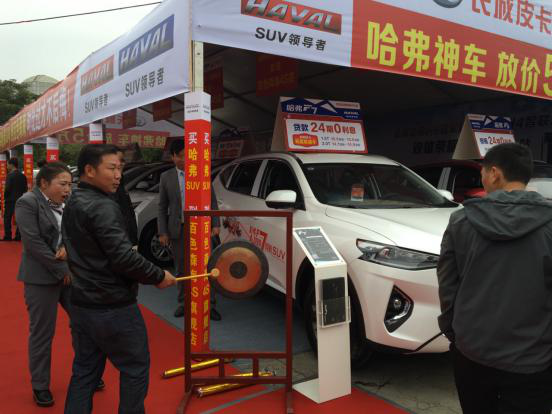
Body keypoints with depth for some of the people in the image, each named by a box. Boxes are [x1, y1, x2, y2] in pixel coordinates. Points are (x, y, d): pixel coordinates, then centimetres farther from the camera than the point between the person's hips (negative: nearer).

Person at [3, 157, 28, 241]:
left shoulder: (10, 175, -13)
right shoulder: (22, 176, 6)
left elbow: (7, 188, -16)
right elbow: (25, 188, 7)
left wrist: (5, 198, -4)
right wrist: (19, 194, 16)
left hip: (10, 200, -6)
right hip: (20, 199, 6)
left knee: (7, 218, 3)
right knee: (19, 218, 7)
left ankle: (8, 236, 3)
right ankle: (18, 236, 8)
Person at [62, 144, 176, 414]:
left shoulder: (73, 204, 10)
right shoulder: (102, 207, -20)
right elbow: (123, 257, -25)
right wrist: (159, 276, -14)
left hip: (81, 304, 9)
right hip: (112, 308, -9)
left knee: (85, 370, 17)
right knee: (135, 368, 7)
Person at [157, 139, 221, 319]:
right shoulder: (166, 177, 5)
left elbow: (212, 201, 5)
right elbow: (162, 207, 5)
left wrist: (216, 224, -2)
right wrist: (162, 232, 0)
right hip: (178, 230, 1)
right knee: (181, 269, 11)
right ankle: (183, 303, 24)